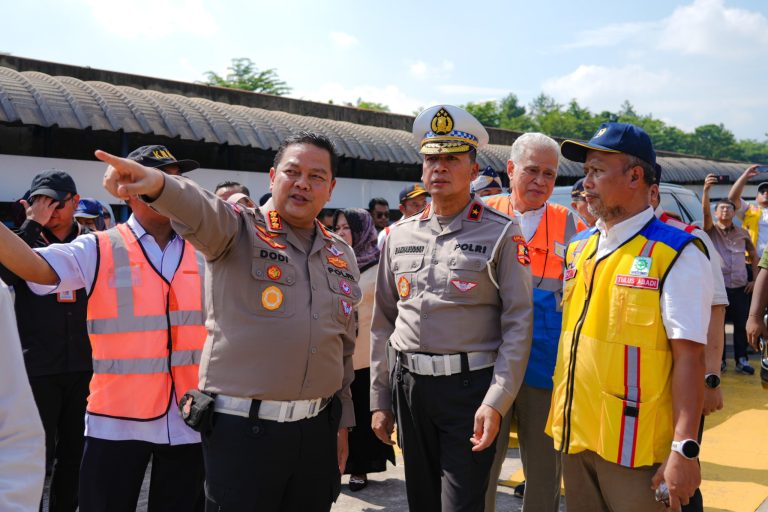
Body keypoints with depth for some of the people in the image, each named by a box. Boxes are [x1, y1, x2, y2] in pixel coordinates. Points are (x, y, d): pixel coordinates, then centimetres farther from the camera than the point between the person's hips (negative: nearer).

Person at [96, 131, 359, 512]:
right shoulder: (240, 230, -3)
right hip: (242, 428, -5)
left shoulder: (343, 256, 11)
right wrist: (157, 184, -49)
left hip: (319, 429, 5)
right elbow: (202, 211, -27)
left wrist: (342, 422, 16)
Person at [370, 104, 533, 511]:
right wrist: (379, 399, 10)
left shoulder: (500, 233, -4)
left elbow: (518, 324, -9)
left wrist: (496, 403, -15)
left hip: (470, 386, -4)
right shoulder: (400, 236, 8)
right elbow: (383, 322, 12)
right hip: (408, 386, 5)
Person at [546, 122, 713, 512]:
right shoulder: (578, 248, 8)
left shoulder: (676, 254, -11)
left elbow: (689, 355, -15)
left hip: (636, 449, -6)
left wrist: (684, 449, -19)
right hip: (574, 437, 6)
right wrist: (558, 417, 14)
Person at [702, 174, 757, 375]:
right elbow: (705, 212, -20)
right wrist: (706, 190, -37)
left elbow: (753, 255, 19)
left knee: (741, 324, 5)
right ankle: (719, 360, 14)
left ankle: (741, 360, 15)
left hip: (740, 287, 3)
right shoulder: (711, 230, 0)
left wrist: (755, 279, 10)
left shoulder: (742, 233, 10)